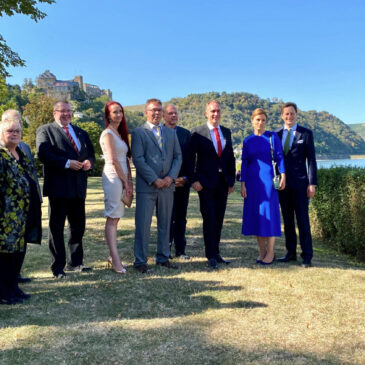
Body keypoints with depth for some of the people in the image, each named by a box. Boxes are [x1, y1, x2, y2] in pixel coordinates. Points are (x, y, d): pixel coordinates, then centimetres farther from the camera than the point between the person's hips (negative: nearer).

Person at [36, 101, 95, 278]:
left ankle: (76, 262, 26)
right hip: (58, 187, -6)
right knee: (56, 227, 3)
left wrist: (89, 161, -6)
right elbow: (43, 154, -14)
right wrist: (67, 163, -21)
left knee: (78, 226, 13)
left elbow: (90, 152, 18)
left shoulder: (81, 132, 19)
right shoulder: (45, 130, 0)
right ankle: (58, 267, 11)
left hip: (78, 187, 6)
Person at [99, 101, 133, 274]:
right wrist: (125, 182, -9)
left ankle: (113, 256, 14)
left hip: (122, 178, 8)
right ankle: (116, 260, -7)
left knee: (115, 219, 9)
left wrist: (129, 181, 8)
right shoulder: (108, 134, -7)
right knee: (112, 219, -7)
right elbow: (113, 161, -12)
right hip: (112, 177, -8)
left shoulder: (120, 134, 19)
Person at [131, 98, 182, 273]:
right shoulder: (138, 133, 0)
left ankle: (163, 257, 22)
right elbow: (138, 159, -9)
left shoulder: (171, 133, 15)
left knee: (165, 224, 11)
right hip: (146, 187, -4)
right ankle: (140, 261, 7)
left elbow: (178, 156, 11)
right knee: (143, 225, -2)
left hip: (167, 185, 5)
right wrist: (154, 180, -14)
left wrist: (171, 177, -5)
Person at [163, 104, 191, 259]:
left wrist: (185, 178, -4)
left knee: (181, 217, 9)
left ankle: (180, 249, 17)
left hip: (183, 182, 4)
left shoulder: (186, 133, 10)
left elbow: (190, 158, 8)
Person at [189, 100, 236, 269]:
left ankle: (216, 252, 20)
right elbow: (191, 158, -6)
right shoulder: (198, 133, -3)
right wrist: (194, 180, -13)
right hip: (206, 182, -5)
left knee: (219, 219, 10)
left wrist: (232, 180, 9)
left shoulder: (226, 132, 12)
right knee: (209, 219, -2)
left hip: (223, 182, 5)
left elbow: (230, 157, 14)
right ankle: (211, 256, 5)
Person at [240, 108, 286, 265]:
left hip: (267, 179, -3)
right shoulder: (247, 140, 9)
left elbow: (279, 157, 0)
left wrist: (283, 175, -12)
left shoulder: (272, 136, 3)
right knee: (255, 215, 4)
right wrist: (242, 183, 1)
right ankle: (262, 252, 14)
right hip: (252, 181, 3)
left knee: (268, 214, -3)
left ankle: (270, 252, 6)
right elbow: (244, 162, 7)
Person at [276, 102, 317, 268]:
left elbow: (311, 160, -2)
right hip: (282, 184, 3)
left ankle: (307, 256, 5)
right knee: (287, 220, 9)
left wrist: (312, 184, -9)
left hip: (299, 184, -3)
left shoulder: (306, 133, 1)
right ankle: (291, 253, 19)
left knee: (303, 220, -2)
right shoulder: (276, 134, 9)